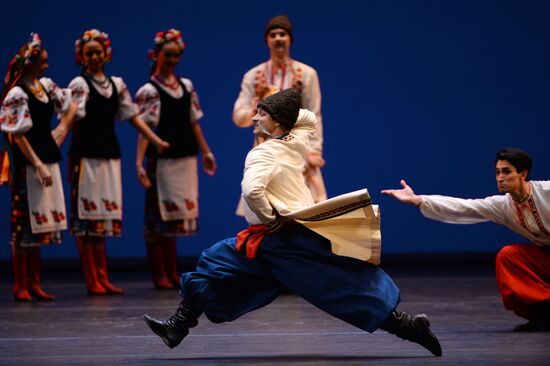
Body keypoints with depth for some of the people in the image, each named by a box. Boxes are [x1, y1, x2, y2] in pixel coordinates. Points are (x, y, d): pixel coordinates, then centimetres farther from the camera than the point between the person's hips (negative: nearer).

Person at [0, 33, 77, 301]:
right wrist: (38, 166, -17)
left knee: (39, 225, 11)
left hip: (46, 161, 8)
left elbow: (70, 107, 21)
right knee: (24, 225, -3)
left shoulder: (46, 85, 8)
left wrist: (62, 130, 8)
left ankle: (34, 284, 18)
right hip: (27, 165, -8)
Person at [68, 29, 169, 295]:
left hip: (110, 154, 6)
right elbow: (75, 119, -13)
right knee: (87, 215, -2)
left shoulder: (116, 84, 13)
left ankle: (103, 278, 12)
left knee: (104, 216, 8)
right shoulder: (79, 84, -4)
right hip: (87, 155, -6)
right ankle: (92, 280, 0)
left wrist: (157, 141, 10)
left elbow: (132, 116, 15)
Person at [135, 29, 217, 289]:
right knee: (159, 215, -1)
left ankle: (172, 273, 15)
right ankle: (160, 275, 5)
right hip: (161, 160, -6)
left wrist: (206, 152, 17)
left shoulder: (186, 86, 11)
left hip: (185, 159, 6)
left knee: (175, 214, 10)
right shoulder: (149, 91, -6)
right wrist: (139, 163, -20)